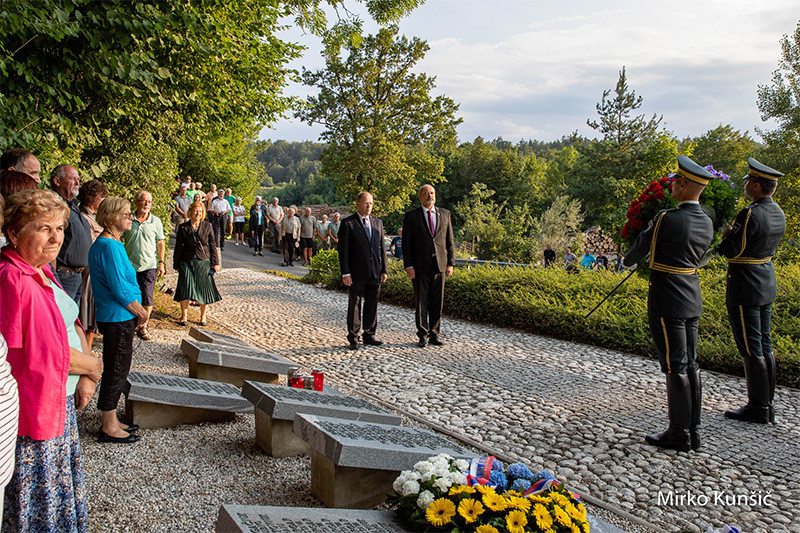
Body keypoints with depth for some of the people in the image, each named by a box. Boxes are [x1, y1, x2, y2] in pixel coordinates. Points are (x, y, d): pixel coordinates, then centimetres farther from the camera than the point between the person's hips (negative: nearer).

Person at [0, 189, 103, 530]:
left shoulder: (41, 272, 8)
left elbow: (73, 326, 13)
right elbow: (46, 353, -23)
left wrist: (85, 377, 0)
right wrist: (91, 367, -8)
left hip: (60, 403, 9)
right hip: (34, 409, -9)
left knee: (60, 491, 22)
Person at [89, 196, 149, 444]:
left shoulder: (105, 244, 13)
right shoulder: (110, 247, -20)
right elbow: (120, 290, -22)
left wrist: (138, 309, 13)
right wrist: (141, 313, -9)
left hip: (117, 318, 10)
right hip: (118, 319, -10)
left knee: (117, 370, 17)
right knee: (116, 371, 0)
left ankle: (111, 421, 28)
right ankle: (109, 428, 11)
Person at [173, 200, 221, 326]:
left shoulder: (207, 226, 4)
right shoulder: (183, 228, 3)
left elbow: (213, 245, 6)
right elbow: (178, 247, 7)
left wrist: (215, 263, 2)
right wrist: (176, 265, 6)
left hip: (204, 262, 0)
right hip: (187, 262, 0)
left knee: (205, 289, 2)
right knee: (185, 288, -3)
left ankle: (203, 316, 16)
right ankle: (184, 315, 12)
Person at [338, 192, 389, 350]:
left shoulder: (377, 222, 11)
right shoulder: (348, 223, -4)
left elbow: (381, 247, 14)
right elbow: (343, 250, -6)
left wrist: (384, 270, 9)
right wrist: (345, 273, -11)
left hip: (375, 272, 4)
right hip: (356, 273, -4)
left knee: (372, 304, 9)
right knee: (354, 304, 3)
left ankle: (369, 335, 21)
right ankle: (353, 338, 12)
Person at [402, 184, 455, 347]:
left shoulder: (444, 214, 10)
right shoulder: (411, 216, 1)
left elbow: (449, 240, 11)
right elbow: (406, 243, -1)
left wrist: (450, 263, 4)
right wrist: (408, 266, -8)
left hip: (439, 265, 3)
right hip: (420, 266, -2)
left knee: (437, 302, 7)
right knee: (421, 302, 2)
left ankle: (435, 334, 17)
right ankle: (423, 335, 12)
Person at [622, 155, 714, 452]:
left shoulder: (666, 219, -17)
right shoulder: (707, 224, 5)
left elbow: (641, 246, -2)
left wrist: (628, 261, 20)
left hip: (667, 303, -8)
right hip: (692, 300, 8)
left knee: (676, 366, -1)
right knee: (689, 365, 13)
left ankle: (679, 434, 8)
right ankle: (692, 431, 21)